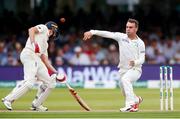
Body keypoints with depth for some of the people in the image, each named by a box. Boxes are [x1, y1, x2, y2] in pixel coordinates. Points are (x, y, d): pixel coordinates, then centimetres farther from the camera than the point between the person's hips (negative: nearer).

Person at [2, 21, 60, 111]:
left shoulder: (45, 43, 35)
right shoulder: (43, 28, 13)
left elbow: (44, 59, 28)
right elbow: (31, 30, -7)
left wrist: (54, 71, 19)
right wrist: (33, 42, -24)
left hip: (37, 60, 9)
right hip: (29, 54, -9)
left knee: (50, 82, 6)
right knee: (30, 82, -25)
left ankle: (36, 105, 11)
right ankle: (8, 99, -24)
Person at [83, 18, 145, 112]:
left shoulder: (140, 43, -10)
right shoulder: (121, 37, -3)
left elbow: (142, 59, -14)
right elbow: (107, 34, -13)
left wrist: (135, 62, -37)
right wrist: (92, 32, -24)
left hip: (135, 70, -5)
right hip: (123, 69, 5)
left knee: (125, 79, -36)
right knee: (126, 93, 12)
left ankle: (130, 104, -39)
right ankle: (136, 100, 46)